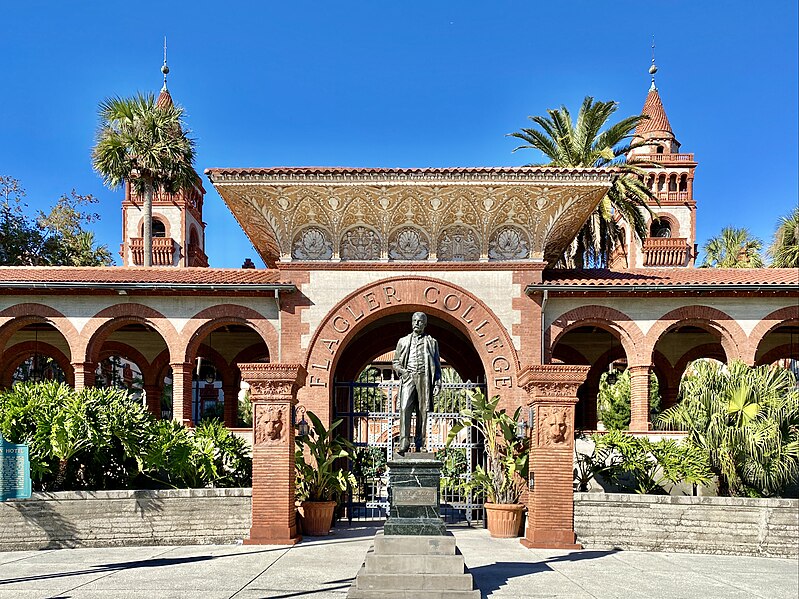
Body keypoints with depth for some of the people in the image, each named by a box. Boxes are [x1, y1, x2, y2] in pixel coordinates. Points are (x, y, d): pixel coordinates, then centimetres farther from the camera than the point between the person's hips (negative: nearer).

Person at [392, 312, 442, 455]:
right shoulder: (403, 341, 18)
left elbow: (437, 365, 12)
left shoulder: (431, 342, 15)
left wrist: (437, 383, 2)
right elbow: (395, 362, 19)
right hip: (408, 378, 0)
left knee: (422, 412, -2)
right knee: (405, 409, -16)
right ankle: (404, 443, -20)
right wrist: (401, 371, -2)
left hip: (424, 379, 0)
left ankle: (419, 445, 3)